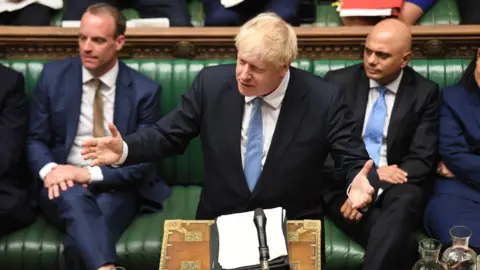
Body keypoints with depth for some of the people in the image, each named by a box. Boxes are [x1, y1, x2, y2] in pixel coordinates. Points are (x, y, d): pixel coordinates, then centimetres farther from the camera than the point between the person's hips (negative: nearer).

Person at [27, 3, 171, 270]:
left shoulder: (144, 90, -2)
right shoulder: (54, 75, 3)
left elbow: (143, 161, -5)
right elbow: (36, 139, 7)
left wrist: (90, 174, -20)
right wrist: (49, 169, -16)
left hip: (116, 187, -1)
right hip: (65, 182, 2)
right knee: (73, 196, -37)